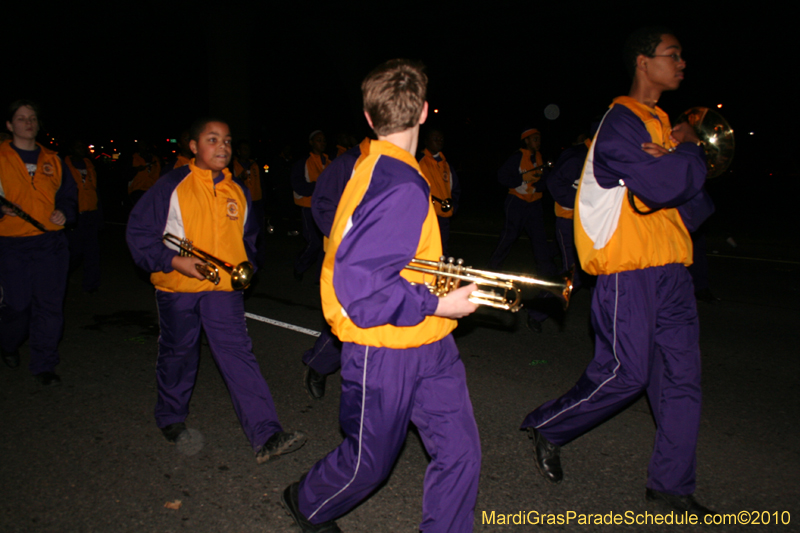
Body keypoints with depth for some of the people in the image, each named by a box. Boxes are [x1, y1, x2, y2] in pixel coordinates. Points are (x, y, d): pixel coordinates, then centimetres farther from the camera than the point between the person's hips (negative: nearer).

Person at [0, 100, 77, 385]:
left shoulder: (52, 161, 13)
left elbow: (69, 195, 19)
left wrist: (64, 213, 0)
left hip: (51, 243, 2)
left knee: (50, 305, 0)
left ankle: (44, 364, 11)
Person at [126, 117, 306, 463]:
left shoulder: (238, 191, 7)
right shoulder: (172, 186, -6)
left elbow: (247, 237, 21)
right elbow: (139, 232, -6)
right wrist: (173, 261, -18)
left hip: (224, 287, 2)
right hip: (178, 288, -1)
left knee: (238, 354, -8)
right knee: (178, 356, 15)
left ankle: (266, 437, -12)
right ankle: (171, 418, 41)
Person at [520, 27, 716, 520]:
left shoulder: (663, 123, 21)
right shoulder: (620, 122, -9)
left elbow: (695, 189, 16)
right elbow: (663, 186, -22)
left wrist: (675, 157, -3)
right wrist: (687, 148, -2)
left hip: (671, 267, 9)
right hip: (629, 267, -8)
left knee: (683, 375, 6)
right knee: (625, 373, -5)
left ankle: (671, 484, 19)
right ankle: (547, 427, 18)